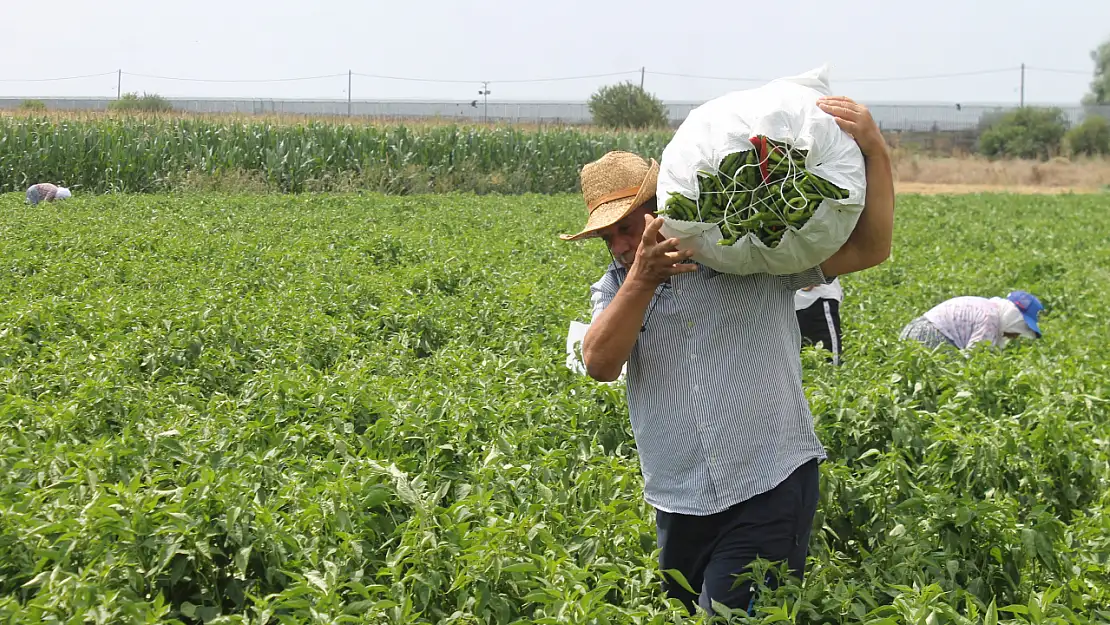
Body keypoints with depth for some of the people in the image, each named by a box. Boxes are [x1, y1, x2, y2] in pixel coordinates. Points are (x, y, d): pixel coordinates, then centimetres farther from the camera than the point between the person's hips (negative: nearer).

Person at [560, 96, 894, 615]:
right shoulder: (615, 289, 9)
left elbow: (868, 251, -8)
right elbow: (599, 364, -10)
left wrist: (874, 149, -20)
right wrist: (643, 278, -23)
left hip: (768, 490, -5)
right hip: (678, 508, 5)